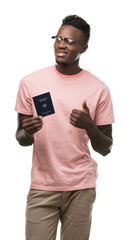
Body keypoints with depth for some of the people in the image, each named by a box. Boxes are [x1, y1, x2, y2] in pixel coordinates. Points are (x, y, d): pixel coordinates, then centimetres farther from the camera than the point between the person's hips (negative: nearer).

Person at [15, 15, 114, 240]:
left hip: (81, 188, 0)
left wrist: (90, 127, -19)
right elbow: (20, 138, 7)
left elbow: (105, 149, 2)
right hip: (42, 187, 0)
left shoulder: (99, 89, -1)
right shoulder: (30, 82, 1)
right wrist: (27, 132, -17)